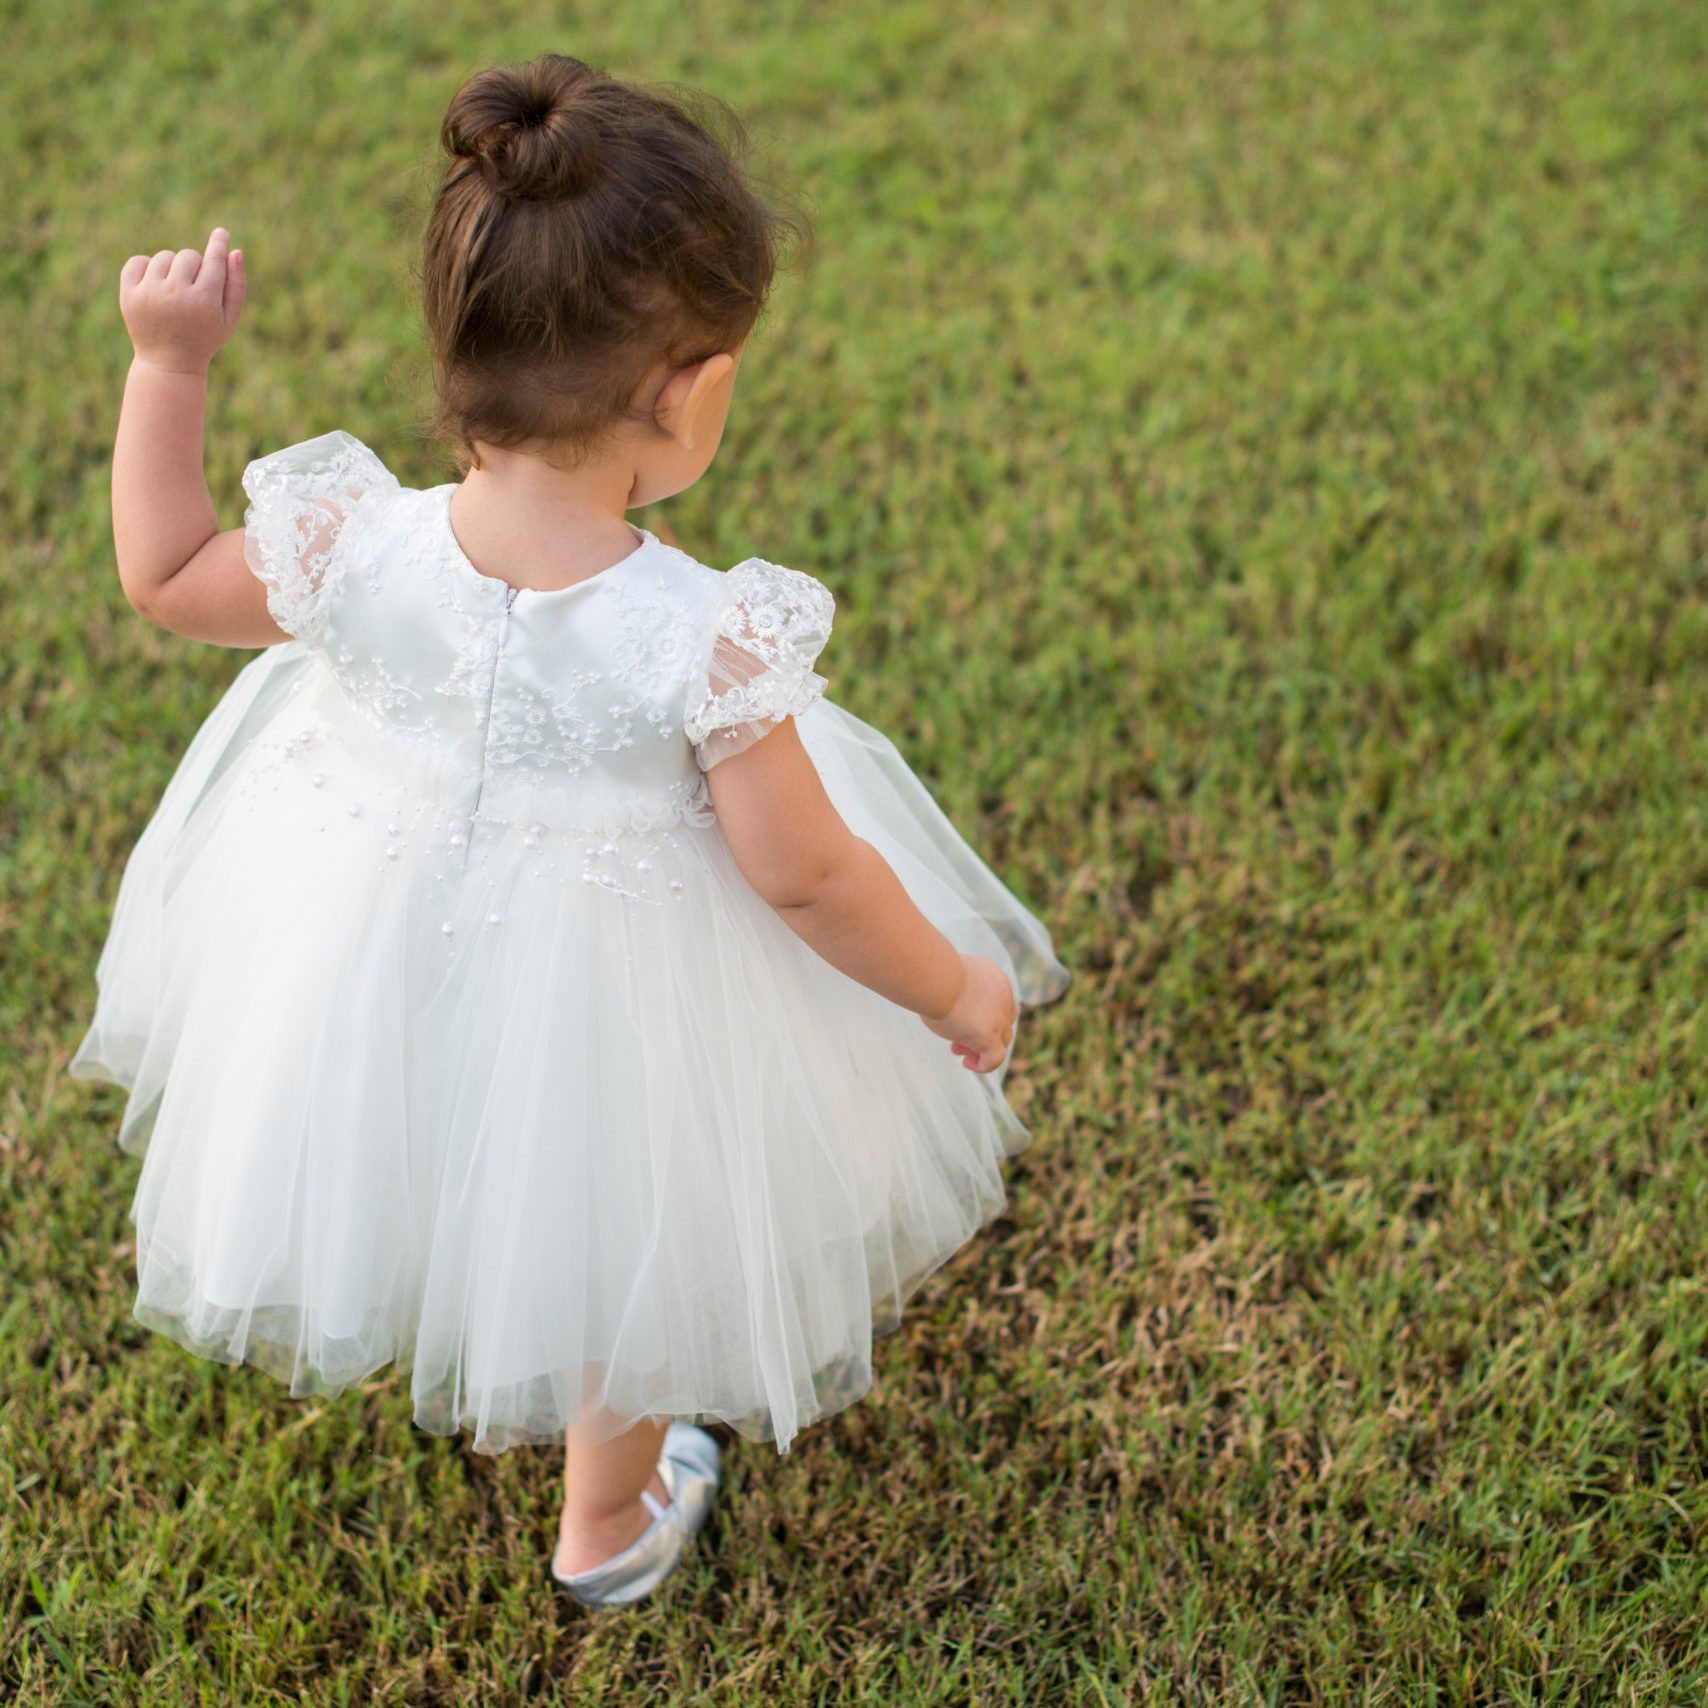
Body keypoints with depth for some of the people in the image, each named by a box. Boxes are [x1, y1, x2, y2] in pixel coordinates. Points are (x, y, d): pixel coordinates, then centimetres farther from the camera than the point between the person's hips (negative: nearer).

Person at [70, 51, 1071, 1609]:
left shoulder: (355, 549, -25)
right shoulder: (705, 641, -34)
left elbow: (164, 576, -6)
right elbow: (803, 875, -23)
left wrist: (169, 365, 0)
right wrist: (956, 990, -7)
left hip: (373, 951, 3)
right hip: (612, 999, -3)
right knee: (626, 1246, 28)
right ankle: (610, 1527, 54)